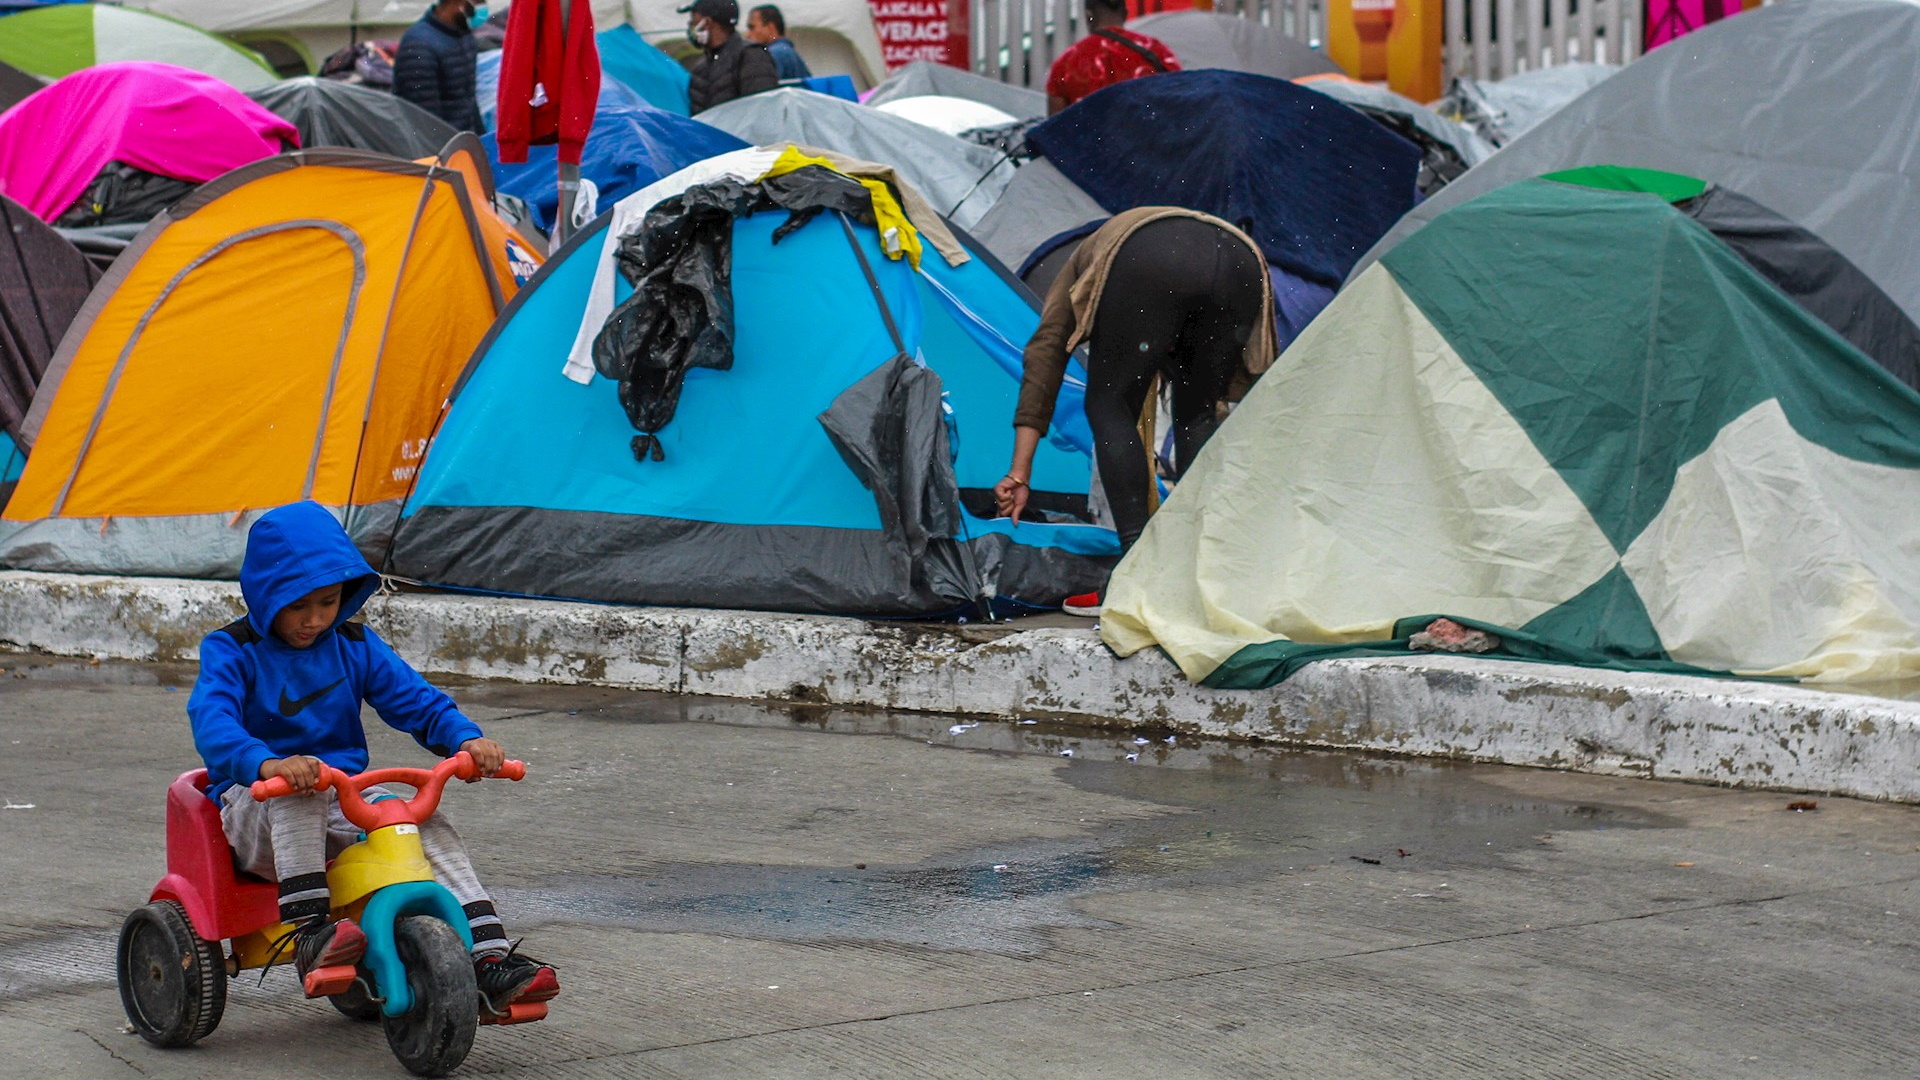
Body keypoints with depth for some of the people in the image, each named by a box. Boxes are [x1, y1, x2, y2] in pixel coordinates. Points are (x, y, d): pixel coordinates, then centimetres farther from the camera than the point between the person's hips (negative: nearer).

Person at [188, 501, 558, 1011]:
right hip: (255, 807, -4)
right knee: (297, 797, -38)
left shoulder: (353, 644, 8)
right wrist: (266, 764, -48)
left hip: (344, 798, 4)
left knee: (429, 826, -19)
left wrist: (466, 738, -19)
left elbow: (415, 700, 5)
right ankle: (308, 932, -43)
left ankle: (491, 961, -26)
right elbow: (211, 720, -26)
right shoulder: (231, 651, -7)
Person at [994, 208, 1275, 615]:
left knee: (1109, 406, 11)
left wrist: (1019, 475, 21)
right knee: (1197, 418, 21)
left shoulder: (1083, 263, 38)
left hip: (1150, 264, -4)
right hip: (1241, 264, 4)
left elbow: (1044, 357, 24)